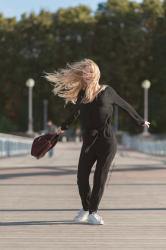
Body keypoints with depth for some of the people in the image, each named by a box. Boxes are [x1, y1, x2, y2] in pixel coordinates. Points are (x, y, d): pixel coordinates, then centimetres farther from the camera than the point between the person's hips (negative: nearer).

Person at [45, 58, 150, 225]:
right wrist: (64, 127, 41)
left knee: (100, 177, -2)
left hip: (106, 141, -3)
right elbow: (75, 113, 27)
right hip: (88, 141, 3)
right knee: (82, 177, -1)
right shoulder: (81, 94, 7)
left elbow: (125, 106, 11)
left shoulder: (107, 91, -1)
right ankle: (85, 209, 20)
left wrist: (140, 121, 21)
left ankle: (93, 212, 10)